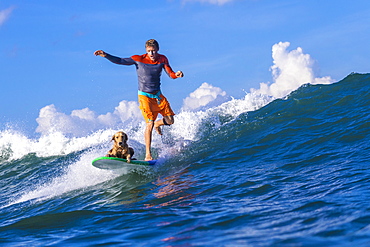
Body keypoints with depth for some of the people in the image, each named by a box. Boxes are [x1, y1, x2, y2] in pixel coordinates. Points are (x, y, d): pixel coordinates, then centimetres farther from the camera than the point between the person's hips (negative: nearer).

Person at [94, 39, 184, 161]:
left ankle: (157, 125, 40)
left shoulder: (162, 59, -2)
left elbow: (170, 74, -6)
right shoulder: (139, 59, -12)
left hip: (158, 95, 4)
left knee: (170, 120, 4)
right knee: (150, 124, -15)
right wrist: (106, 55, -20)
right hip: (145, 96, -4)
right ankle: (148, 155, -12)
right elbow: (120, 61, -8)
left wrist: (176, 75, -29)